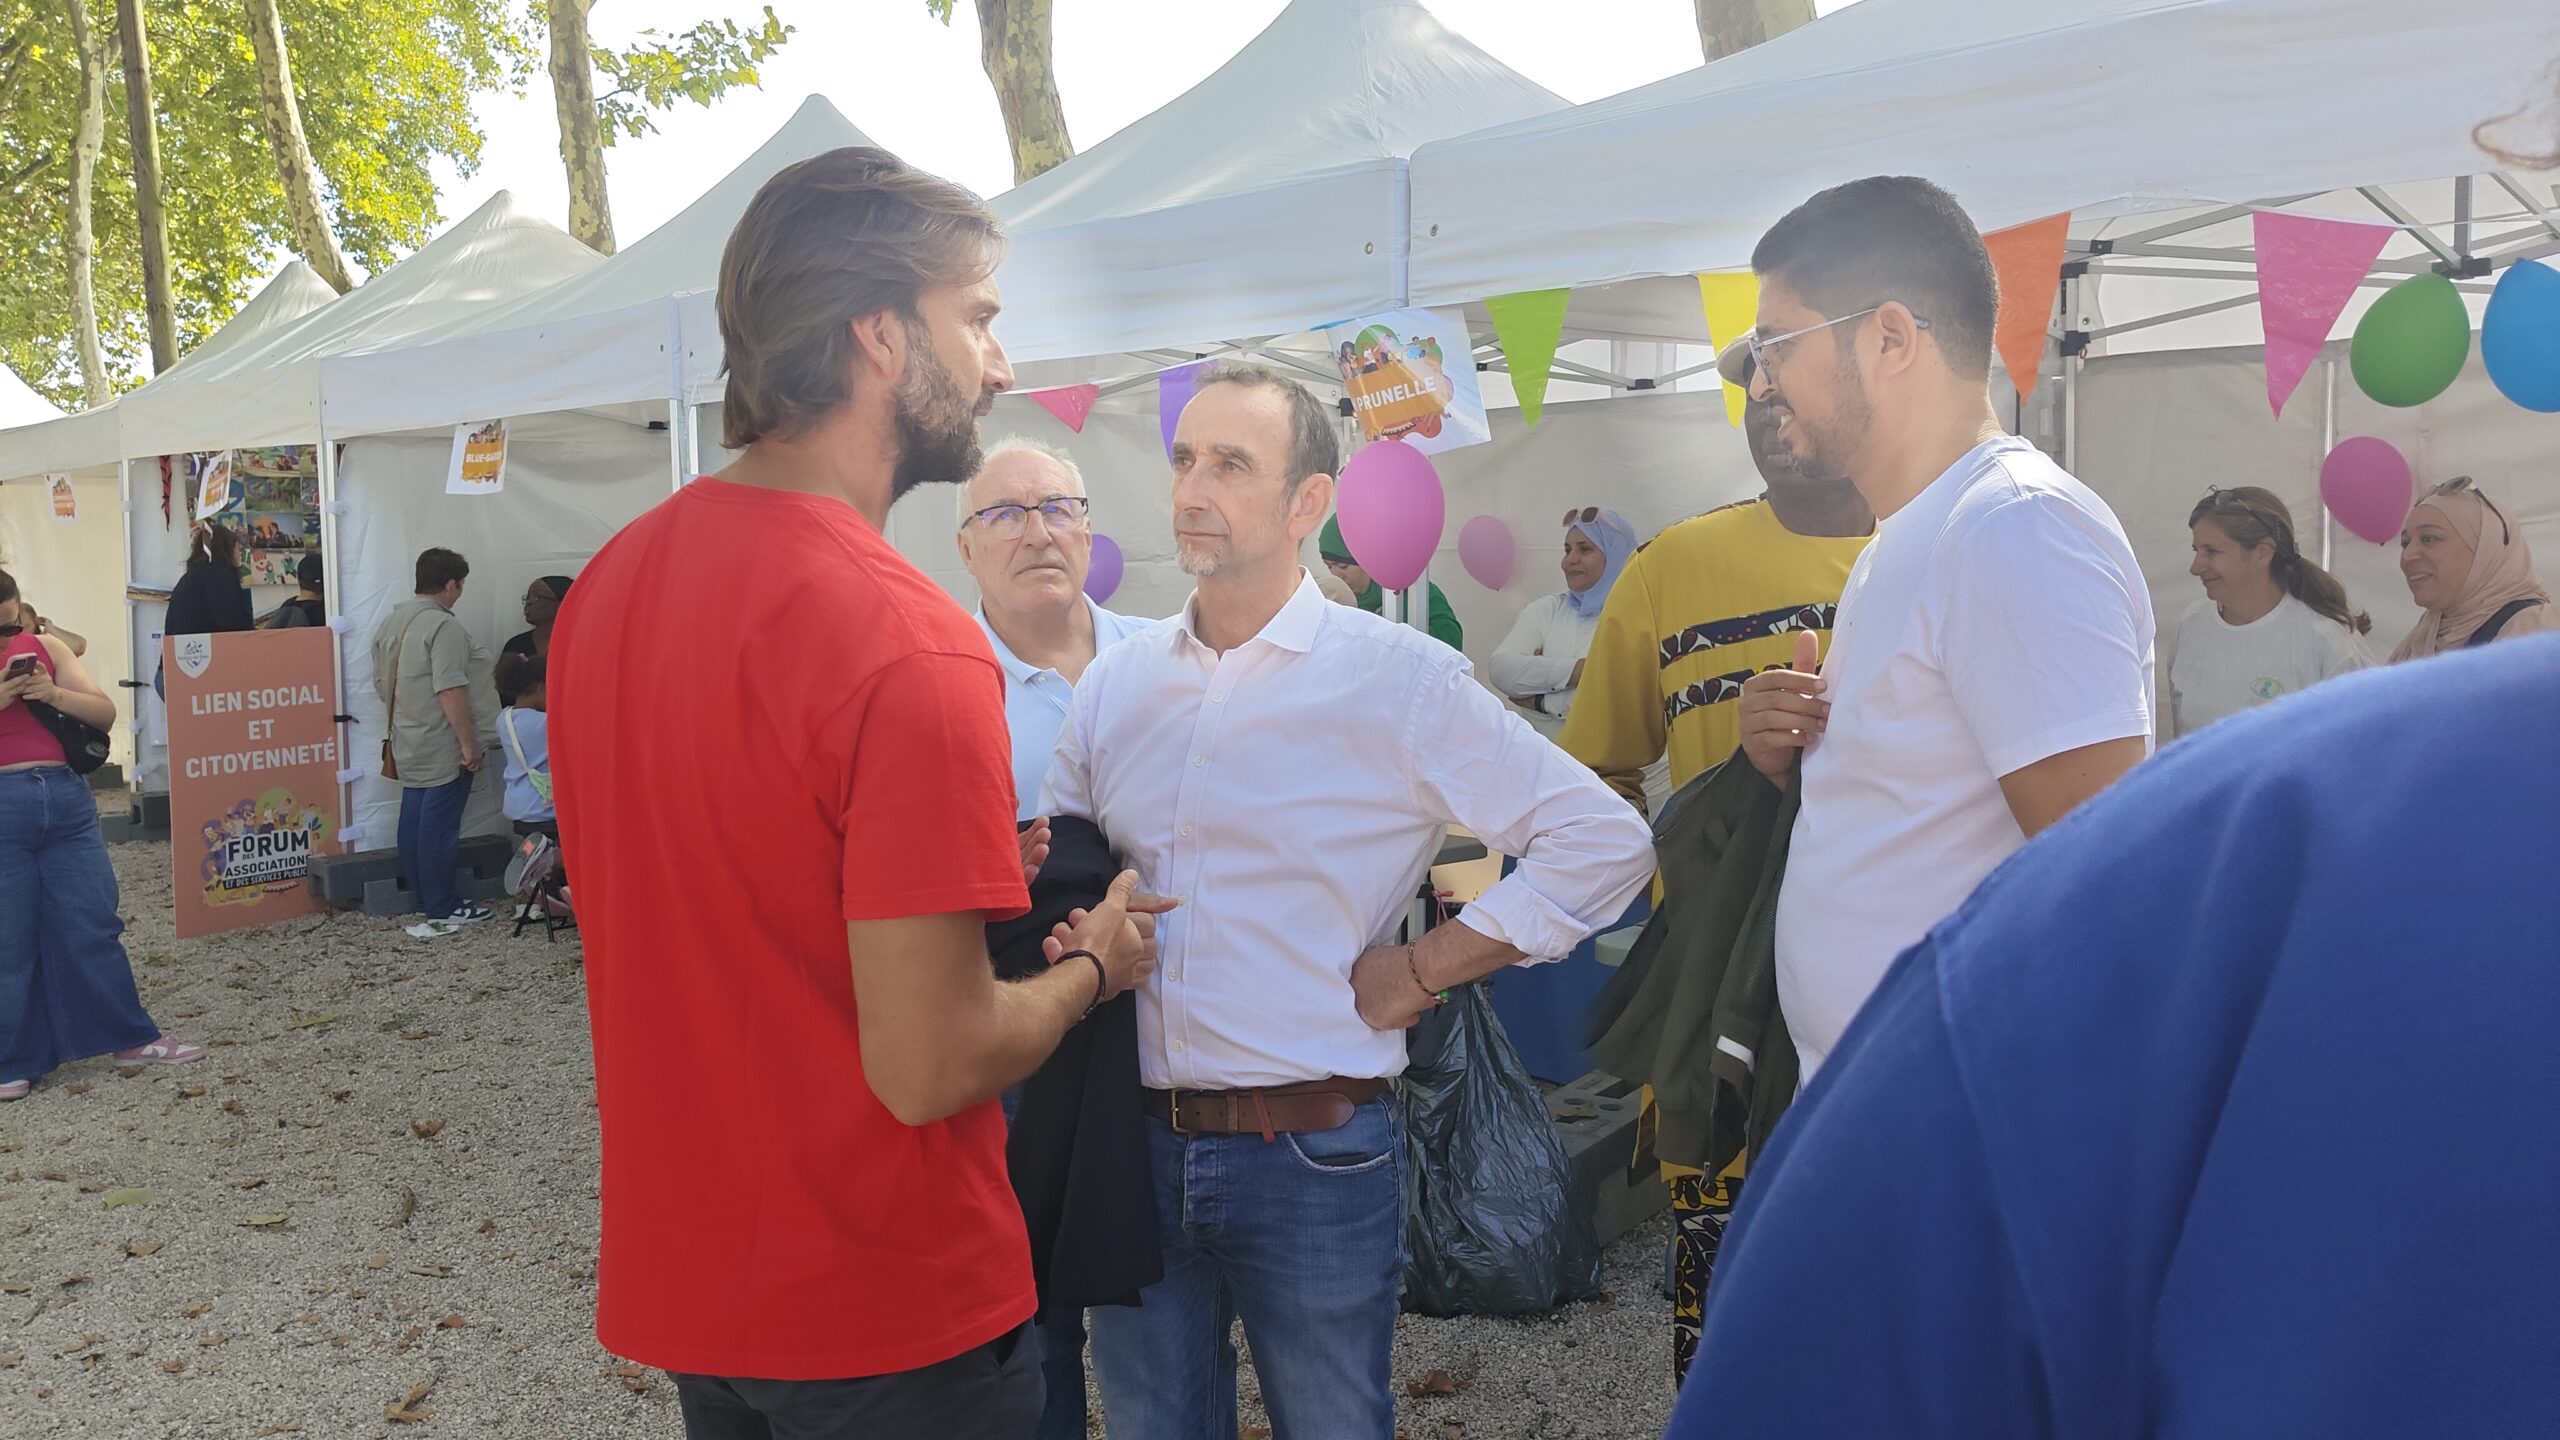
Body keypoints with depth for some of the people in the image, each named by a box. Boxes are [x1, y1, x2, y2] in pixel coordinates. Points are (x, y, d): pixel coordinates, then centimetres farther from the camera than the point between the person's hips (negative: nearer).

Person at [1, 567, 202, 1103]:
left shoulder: (44, 647, 8)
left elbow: (105, 713, 6)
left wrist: (54, 694, -12)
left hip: (67, 800, 3)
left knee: (91, 926, 8)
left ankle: (133, 1039, 17)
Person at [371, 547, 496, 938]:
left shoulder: (390, 622, 12)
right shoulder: (443, 626, -16)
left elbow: (381, 683, 19)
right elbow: (450, 691, -22)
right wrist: (469, 744, -19)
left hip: (407, 745, 9)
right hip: (442, 748, -9)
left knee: (414, 821, 12)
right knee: (440, 826, -4)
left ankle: (425, 899, 20)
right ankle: (442, 910, 1)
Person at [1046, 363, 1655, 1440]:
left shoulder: (1399, 678, -8)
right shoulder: (1114, 683, 6)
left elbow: (1603, 841, -8)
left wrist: (1422, 970, -9)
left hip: (1315, 1151, -3)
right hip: (1139, 1145, 4)